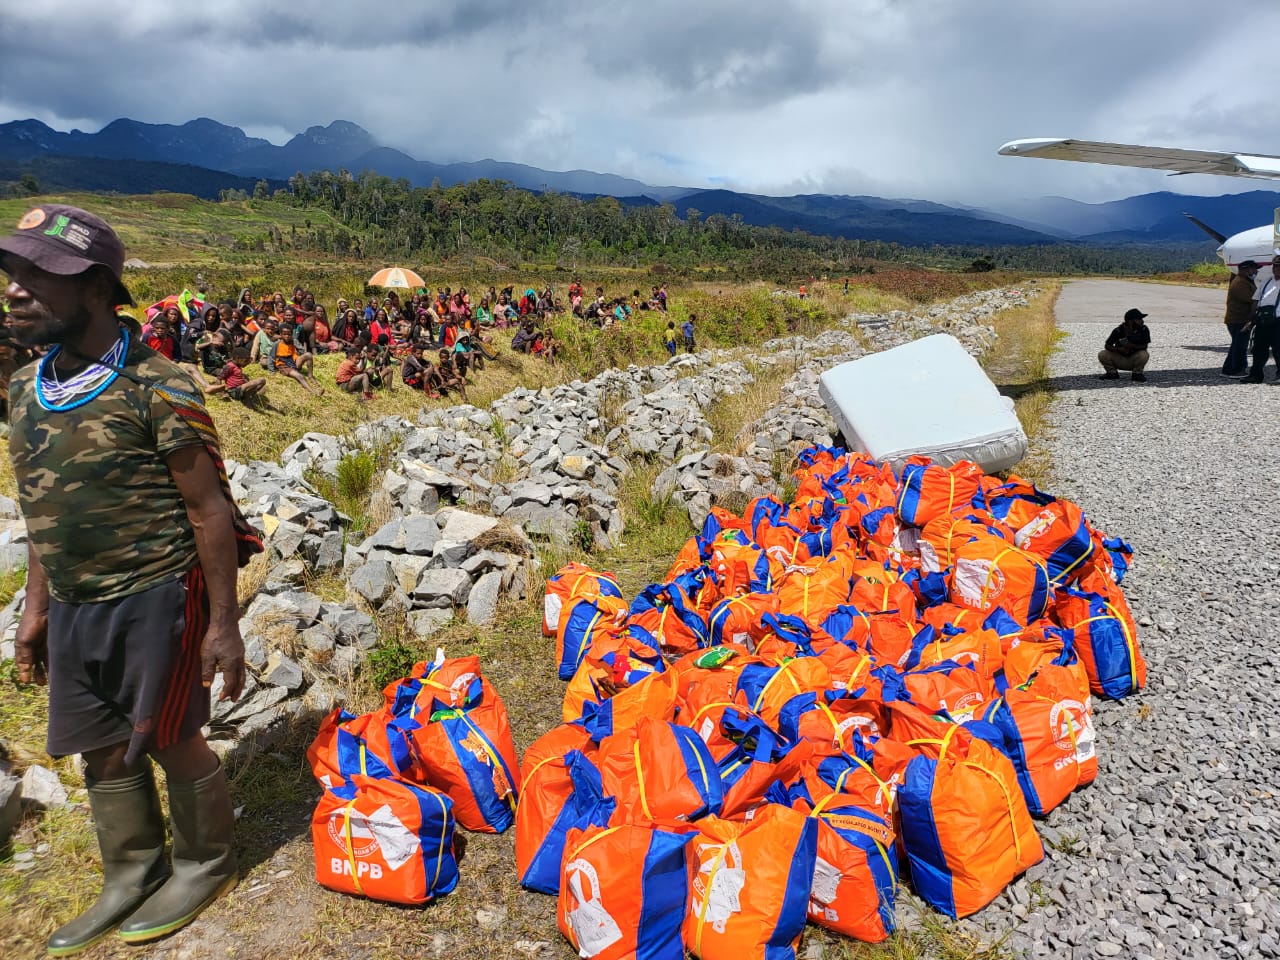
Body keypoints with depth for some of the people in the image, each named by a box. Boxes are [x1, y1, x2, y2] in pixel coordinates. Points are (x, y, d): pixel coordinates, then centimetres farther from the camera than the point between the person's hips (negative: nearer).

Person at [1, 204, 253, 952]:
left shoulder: (156, 387, -17)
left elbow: (209, 509, -15)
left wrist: (223, 623, -14)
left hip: (156, 599, -7)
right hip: (73, 607, 7)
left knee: (171, 743, 8)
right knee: (104, 749, 17)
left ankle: (207, 866, 32)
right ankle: (131, 876, 38)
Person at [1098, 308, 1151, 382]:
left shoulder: (1143, 329, -12)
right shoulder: (1119, 330, -12)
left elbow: (1144, 346, -16)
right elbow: (1107, 346, -12)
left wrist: (1131, 345, -30)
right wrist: (1119, 349, -30)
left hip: (1134, 359, -1)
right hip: (1119, 359, 1)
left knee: (1144, 355, -33)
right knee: (1102, 354, -22)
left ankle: (1137, 374, -4)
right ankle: (1112, 373, 4)